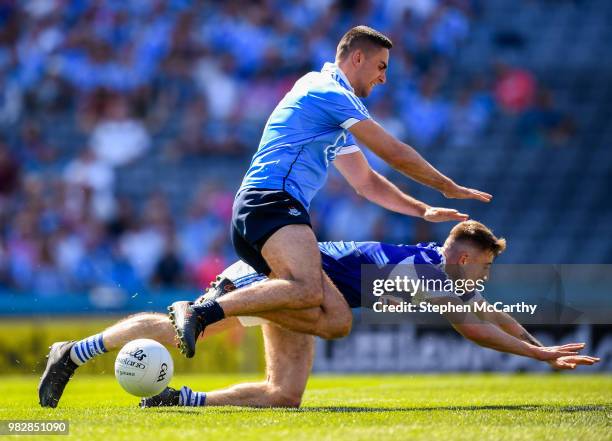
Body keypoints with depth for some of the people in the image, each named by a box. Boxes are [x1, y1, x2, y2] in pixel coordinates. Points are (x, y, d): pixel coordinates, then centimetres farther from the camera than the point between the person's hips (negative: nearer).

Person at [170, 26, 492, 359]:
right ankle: (202, 312, -36)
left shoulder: (339, 124, 31)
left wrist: (424, 211, 28)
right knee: (309, 291, -35)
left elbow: (367, 183, 36)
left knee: (339, 320, -7)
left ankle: (230, 294, -7)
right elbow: (395, 154, 2)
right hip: (271, 200, -10)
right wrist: (449, 188, 13)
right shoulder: (330, 92, 1)